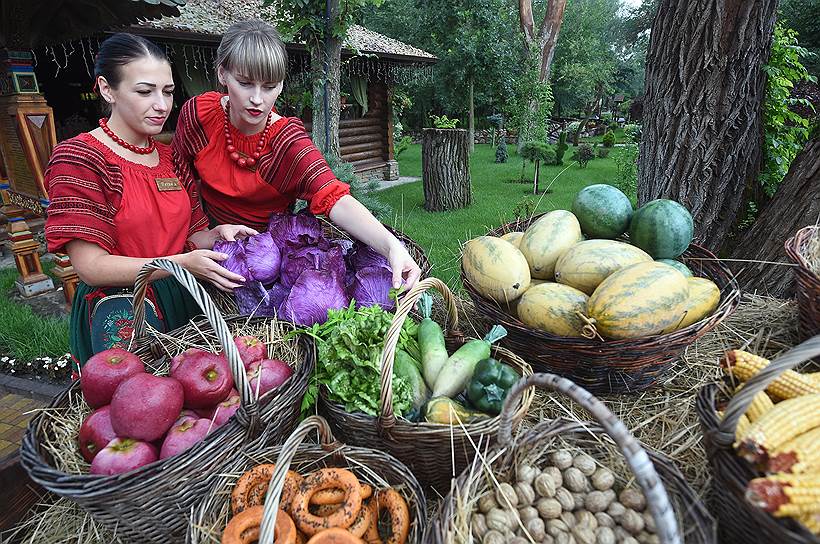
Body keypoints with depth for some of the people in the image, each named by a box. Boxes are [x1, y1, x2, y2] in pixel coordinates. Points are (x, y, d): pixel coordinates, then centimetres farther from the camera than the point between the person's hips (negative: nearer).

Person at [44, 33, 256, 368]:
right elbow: (90, 267, -12)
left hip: (184, 300, 6)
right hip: (119, 302, -6)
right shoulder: (77, 158, -6)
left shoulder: (171, 157, 14)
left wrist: (218, 234, -8)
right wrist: (180, 263, -23)